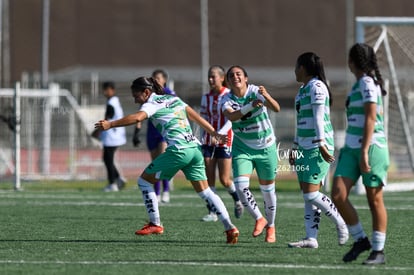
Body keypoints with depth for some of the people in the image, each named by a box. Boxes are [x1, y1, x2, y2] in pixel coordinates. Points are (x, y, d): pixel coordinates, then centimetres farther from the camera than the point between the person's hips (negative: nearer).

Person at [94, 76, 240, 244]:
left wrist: (110, 124, -24)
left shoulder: (152, 104, -1)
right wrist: (215, 134, 27)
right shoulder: (174, 99, 21)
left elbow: (137, 118, -21)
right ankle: (229, 227, -1)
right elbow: (197, 117, 23)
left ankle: (155, 224, 5)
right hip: (195, 148, 8)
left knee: (144, 180, 7)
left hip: (178, 150, -8)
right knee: (205, 192, 10)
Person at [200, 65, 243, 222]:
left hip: (224, 141, -5)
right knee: (209, 178, -2)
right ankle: (212, 212, 3)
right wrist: (204, 138, 7)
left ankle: (237, 200, 24)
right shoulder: (206, 98, 8)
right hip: (208, 141, 5)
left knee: (224, 180, -4)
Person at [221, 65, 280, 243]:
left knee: (268, 189, 8)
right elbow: (231, 116, -32)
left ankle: (270, 226, 28)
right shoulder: (227, 100, -11)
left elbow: (276, 109, -30)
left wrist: (267, 97, -52)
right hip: (242, 149, 1)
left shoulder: (256, 92, -16)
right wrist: (250, 106, -48)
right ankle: (259, 219, 5)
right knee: (241, 186, -16)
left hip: (266, 148, -1)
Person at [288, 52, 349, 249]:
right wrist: (295, 148, 25)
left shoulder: (316, 87, -11)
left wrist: (321, 145, -22)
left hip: (317, 149, -10)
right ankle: (311, 238, 3)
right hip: (305, 148, 10)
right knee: (307, 195, 4)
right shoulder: (303, 89, 19)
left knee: (310, 194, -13)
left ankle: (341, 223, 2)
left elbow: (318, 118, -18)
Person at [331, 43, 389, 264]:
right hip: (351, 147, 9)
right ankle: (360, 240, 8)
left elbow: (371, 118, -17)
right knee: (338, 195, -4)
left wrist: (365, 151, -22)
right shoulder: (361, 83, 18)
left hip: (371, 146, -9)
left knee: (375, 199, -2)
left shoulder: (367, 82, -10)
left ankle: (378, 251, 4)